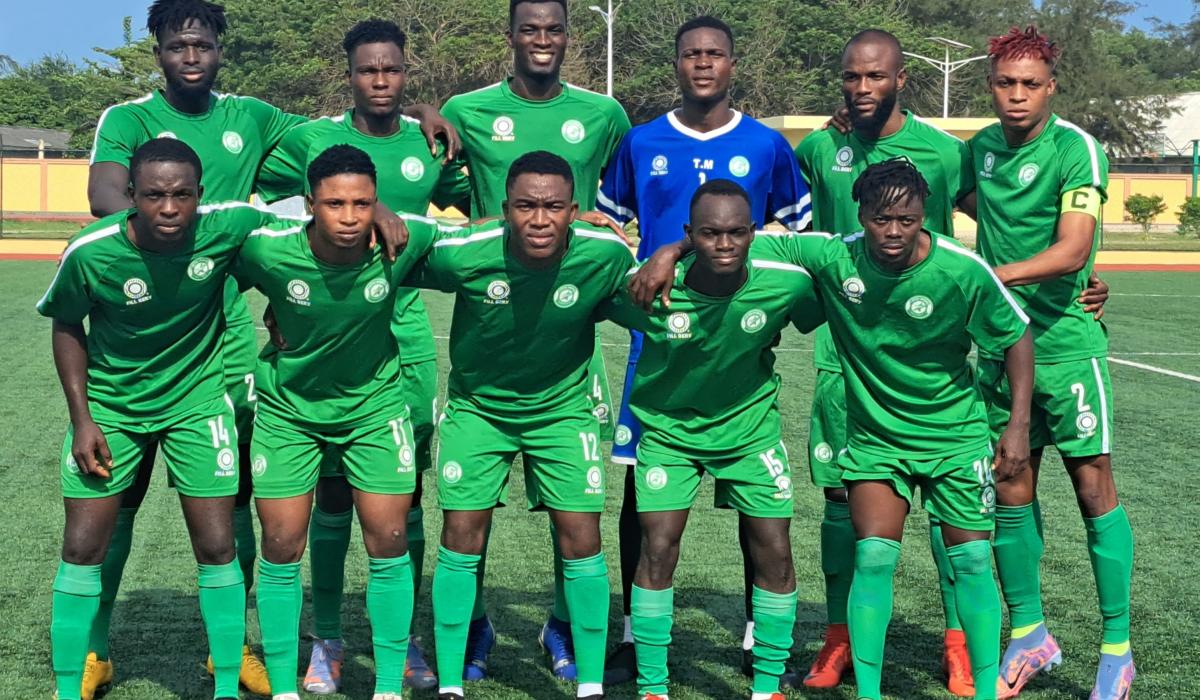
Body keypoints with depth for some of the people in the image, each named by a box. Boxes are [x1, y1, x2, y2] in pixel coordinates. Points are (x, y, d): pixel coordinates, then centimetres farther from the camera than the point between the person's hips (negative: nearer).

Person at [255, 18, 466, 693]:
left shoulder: (430, 145, 4)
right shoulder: (310, 141, -2)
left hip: (407, 334, 2)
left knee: (407, 489, 6)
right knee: (332, 489, 3)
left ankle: (405, 639, 18)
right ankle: (328, 641, 14)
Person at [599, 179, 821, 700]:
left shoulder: (785, 281, -23)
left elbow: (823, 316, -1)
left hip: (750, 424, 2)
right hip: (668, 426, -1)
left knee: (774, 551, 0)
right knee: (658, 549, -9)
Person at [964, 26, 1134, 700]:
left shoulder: (1076, 148, -11)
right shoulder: (982, 146, 8)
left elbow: (1072, 248, -21)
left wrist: (993, 276, -31)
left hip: (1067, 342, -5)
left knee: (1094, 487, -1)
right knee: (1010, 491, 7)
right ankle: (1030, 635, 21)